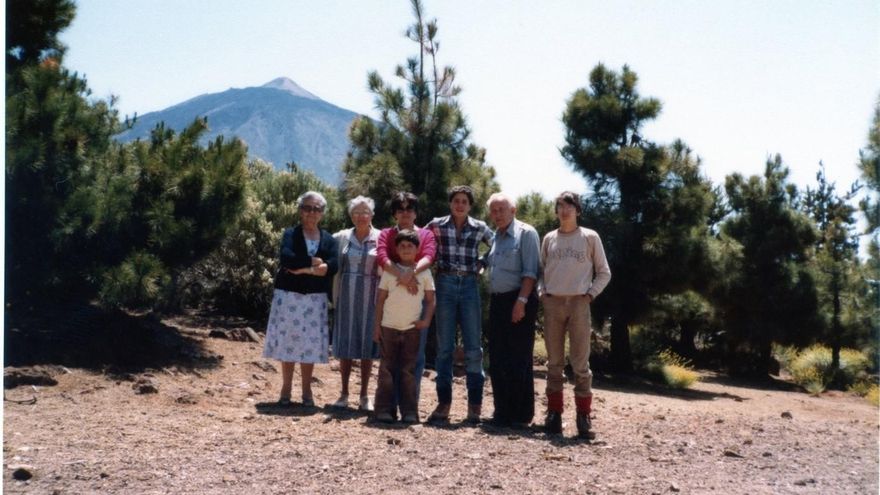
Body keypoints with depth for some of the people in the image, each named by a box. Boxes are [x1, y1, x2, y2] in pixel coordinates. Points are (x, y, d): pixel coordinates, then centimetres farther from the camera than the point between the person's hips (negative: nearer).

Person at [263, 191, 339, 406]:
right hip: (289, 296, -1)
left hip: (315, 299, 2)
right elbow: (286, 258, -18)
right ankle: (286, 390, 12)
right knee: (287, 341, 1)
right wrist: (312, 262, -12)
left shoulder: (328, 239, 8)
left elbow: (332, 267, -8)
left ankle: (307, 392, 12)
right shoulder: (291, 234, 2)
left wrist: (302, 268, -14)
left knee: (310, 344, 1)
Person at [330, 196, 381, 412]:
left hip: (369, 298, -2)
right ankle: (344, 393, 14)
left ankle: (364, 395, 12)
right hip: (345, 298, 2)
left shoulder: (380, 238, -1)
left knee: (367, 346, 2)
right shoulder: (341, 238, 7)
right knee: (345, 345, 5)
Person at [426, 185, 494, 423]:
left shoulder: (480, 228, 5)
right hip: (445, 285, 0)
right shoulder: (437, 225, 4)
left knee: (473, 347, 0)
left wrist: (482, 264, 5)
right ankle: (443, 402, 10)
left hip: (469, 286, 0)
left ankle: (474, 405, 7)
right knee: (444, 346, 3)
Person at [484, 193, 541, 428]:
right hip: (497, 302, 8)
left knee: (519, 360, -5)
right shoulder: (494, 238, 18)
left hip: (518, 301, -7)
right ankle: (502, 411, 17)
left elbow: (530, 272, -12)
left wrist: (521, 301, -20)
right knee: (497, 360, 8)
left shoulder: (526, 233, -4)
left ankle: (521, 414, 2)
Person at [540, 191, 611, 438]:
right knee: (554, 362, 6)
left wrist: (590, 294, -3)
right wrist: (542, 293, 4)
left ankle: (583, 415, 1)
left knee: (580, 363, -4)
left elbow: (604, 273, 8)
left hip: (579, 303, -3)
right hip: (552, 303, 3)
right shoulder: (549, 239, 12)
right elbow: (541, 270, 19)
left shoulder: (590, 237, 4)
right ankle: (554, 413, 10)